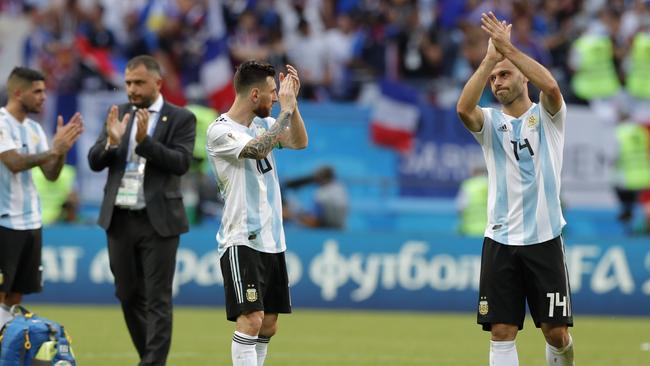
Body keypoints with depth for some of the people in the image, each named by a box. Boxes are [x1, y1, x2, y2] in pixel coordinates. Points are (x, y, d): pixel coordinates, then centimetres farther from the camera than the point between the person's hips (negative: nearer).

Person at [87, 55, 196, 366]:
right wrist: (111, 142, -17)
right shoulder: (119, 115, 8)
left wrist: (145, 141, -26)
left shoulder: (181, 119, -3)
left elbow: (181, 163, -15)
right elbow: (95, 162, 3)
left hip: (158, 220, -5)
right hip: (119, 219, 5)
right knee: (128, 295, 12)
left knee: (157, 300, -4)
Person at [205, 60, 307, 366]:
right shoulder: (220, 131, -13)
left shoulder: (263, 123, 10)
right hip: (241, 241, -8)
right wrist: (286, 108, -20)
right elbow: (258, 149, -27)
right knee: (251, 319, -18)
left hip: (271, 239, 8)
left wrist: (292, 102, -5)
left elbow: (299, 142, 5)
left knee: (268, 324, 9)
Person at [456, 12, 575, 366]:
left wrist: (507, 48, -25)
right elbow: (463, 108, -18)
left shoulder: (546, 115, 2)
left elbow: (550, 85, -22)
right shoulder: (490, 121, 5)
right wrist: (490, 57, -23)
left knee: (556, 333, 1)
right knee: (502, 332, -4)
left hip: (544, 237, -1)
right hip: (500, 240, 1)